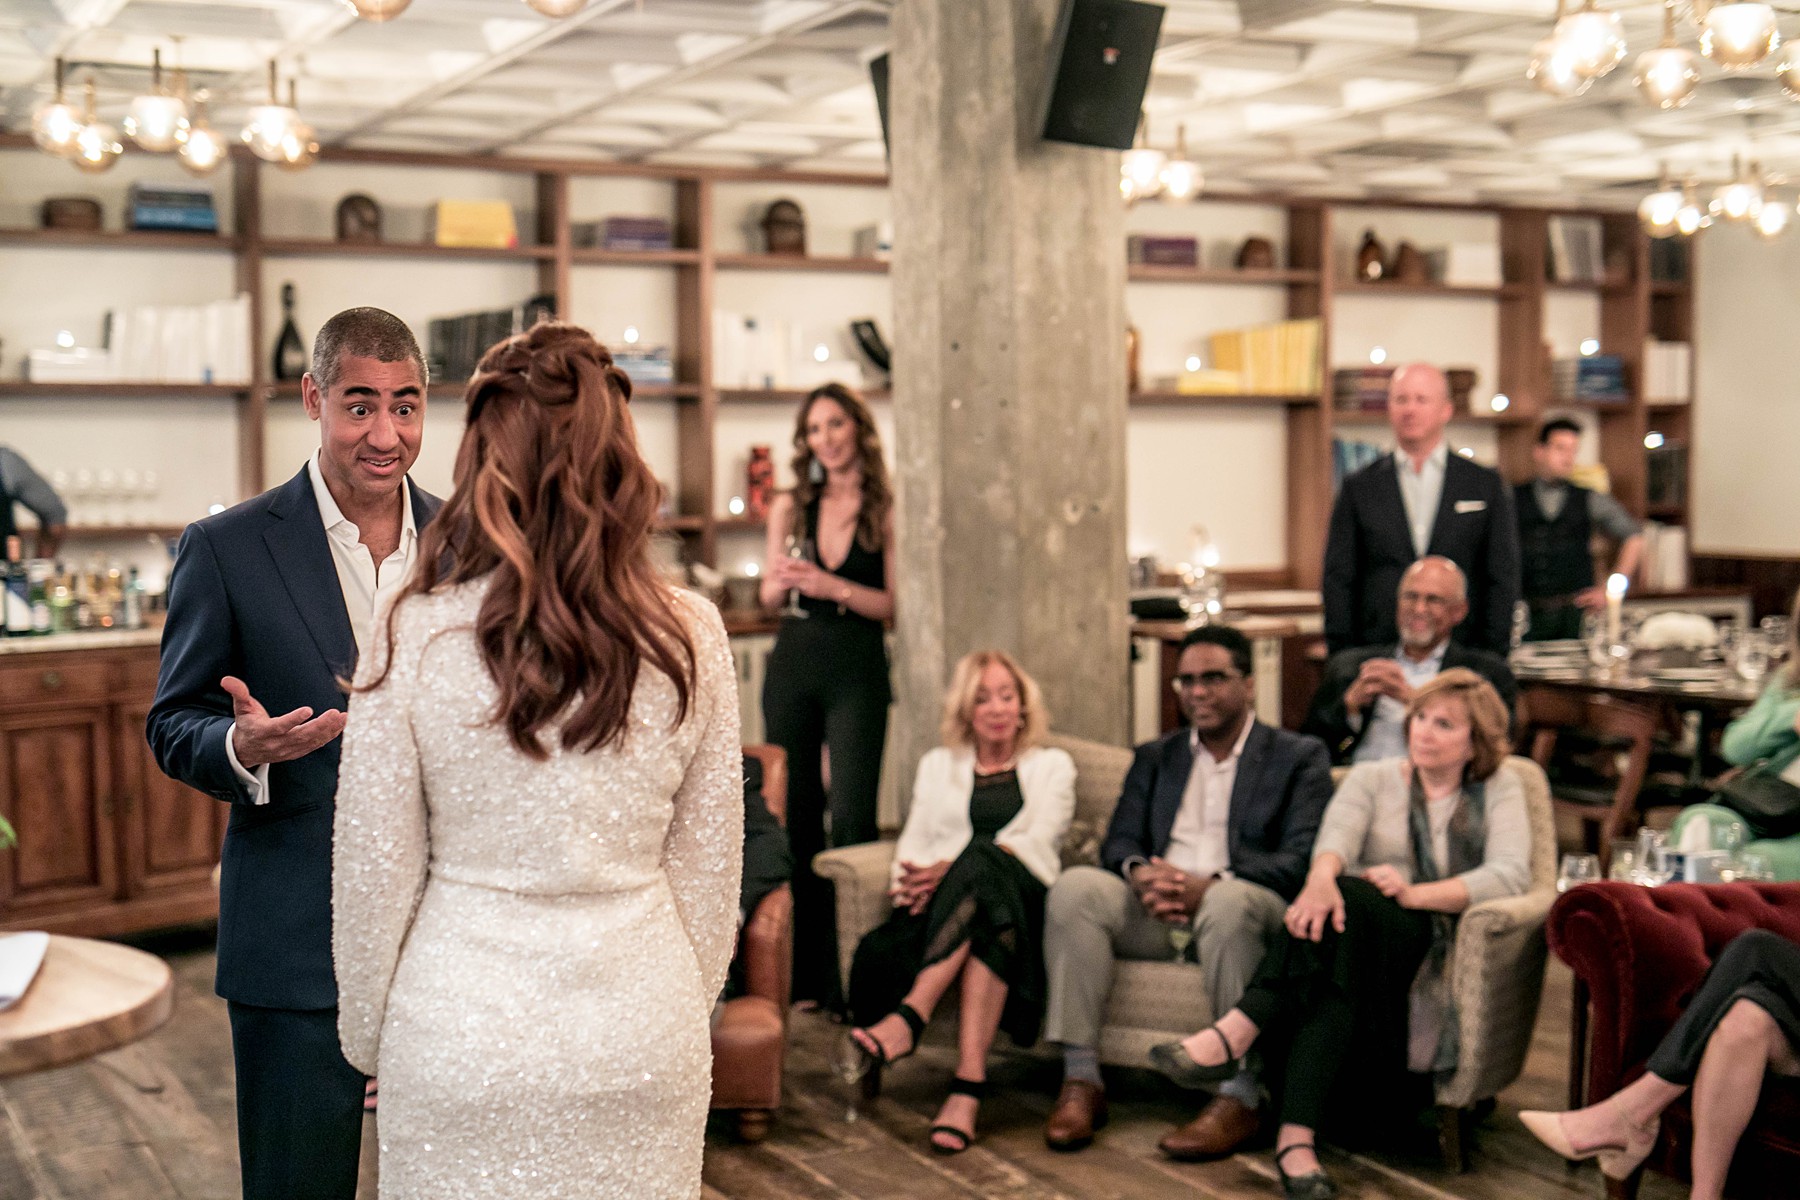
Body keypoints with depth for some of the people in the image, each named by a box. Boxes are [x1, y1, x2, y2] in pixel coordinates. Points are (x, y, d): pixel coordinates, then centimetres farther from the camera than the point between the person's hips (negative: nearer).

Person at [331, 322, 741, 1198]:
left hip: (464, 1031, -1)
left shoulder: (415, 638, -10)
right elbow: (709, 869, 2)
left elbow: (374, 873, -4)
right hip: (643, 1034, 2)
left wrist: (367, 1039, 10)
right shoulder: (689, 637, -5)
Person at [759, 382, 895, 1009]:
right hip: (794, 662, 4)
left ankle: (849, 973, -4)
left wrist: (832, 586, -18)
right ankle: (801, 972, 16)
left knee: (850, 816, -10)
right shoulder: (790, 507, 8)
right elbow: (767, 595, 13)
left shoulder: (885, 509, -2)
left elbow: (893, 603, -6)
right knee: (794, 812, 7)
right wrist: (782, 581, -9)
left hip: (857, 670, -4)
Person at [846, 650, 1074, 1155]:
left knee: (980, 857, -40)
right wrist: (913, 884, -12)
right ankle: (970, 1082, -46)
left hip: (1022, 899, -2)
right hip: (942, 906, 2)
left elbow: (1036, 842, 1)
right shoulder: (938, 765, 29)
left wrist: (952, 869, -15)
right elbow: (913, 844, 14)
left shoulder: (1052, 766, 21)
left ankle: (910, 1016, -51)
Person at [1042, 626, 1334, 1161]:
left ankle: (1241, 1097, -33)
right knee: (1075, 886, -24)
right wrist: (1139, 873, -15)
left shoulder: (1299, 757, 9)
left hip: (1239, 903, -4)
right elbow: (1119, 841, 12)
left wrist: (1209, 884, -22)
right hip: (1153, 914, 4)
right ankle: (1080, 1081, -25)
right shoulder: (1154, 758, 24)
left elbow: (1301, 858, -5)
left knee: (1228, 902, -39)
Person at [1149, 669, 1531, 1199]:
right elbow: (1337, 835, -6)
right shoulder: (1372, 778, 17)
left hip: (1445, 952, -1)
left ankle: (1236, 1032, -47)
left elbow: (1510, 875, -5)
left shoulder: (1500, 793, 14)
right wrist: (1321, 880, -32)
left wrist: (1414, 894, -19)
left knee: (1345, 900, -35)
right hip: (1359, 938, 2)